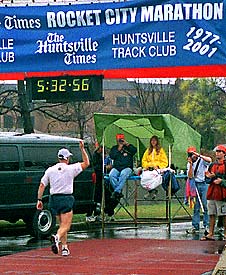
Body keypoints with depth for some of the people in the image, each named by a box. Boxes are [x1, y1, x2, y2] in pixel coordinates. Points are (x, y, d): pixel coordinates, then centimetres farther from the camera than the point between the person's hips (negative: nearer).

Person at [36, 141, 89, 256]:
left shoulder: (50, 170, 4)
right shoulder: (71, 169, -4)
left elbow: (42, 185, 2)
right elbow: (86, 163, 8)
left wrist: (39, 200, 7)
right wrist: (82, 149, 10)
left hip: (54, 199, 4)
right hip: (66, 199, -4)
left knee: (62, 225, 19)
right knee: (65, 226, -7)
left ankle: (64, 247, 18)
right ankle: (57, 237, -36)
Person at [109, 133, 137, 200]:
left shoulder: (128, 147, 18)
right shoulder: (114, 148, 21)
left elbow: (134, 150, -3)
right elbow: (111, 156, 5)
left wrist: (127, 144, -4)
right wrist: (118, 149, 0)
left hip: (127, 168, -2)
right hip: (116, 167, 2)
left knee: (123, 175, -37)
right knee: (111, 175, -32)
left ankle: (116, 192, -42)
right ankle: (119, 192, -32)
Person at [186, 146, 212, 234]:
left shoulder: (202, 160, -1)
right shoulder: (189, 164, 11)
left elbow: (209, 160, -25)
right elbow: (190, 176, -1)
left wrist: (199, 155, -22)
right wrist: (191, 164, -9)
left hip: (204, 184, -5)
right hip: (195, 185, 5)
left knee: (205, 205, -7)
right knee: (196, 207, 6)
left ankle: (206, 225, -4)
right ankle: (195, 226, 7)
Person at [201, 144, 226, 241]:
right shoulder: (212, 165, 17)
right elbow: (208, 179, 21)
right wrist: (210, 177, 1)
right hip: (211, 192, 6)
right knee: (212, 214, 7)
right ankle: (211, 234, 9)